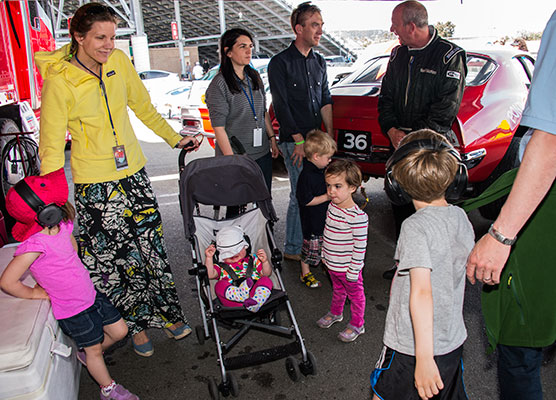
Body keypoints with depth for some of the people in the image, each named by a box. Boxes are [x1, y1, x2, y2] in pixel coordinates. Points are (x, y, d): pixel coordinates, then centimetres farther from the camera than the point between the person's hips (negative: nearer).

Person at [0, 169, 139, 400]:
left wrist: (65, 274, 5)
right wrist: (34, 293, -11)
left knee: (119, 331, 16)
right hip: (73, 309, -6)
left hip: (90, 294, 7)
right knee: (94, 348, 13)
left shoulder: (62, 225, -7)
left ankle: (86, 354, 43)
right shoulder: (35, 245, -29)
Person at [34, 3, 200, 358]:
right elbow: (52, 146, -12)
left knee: (152, 247, 11)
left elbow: (144, 107, 14)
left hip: (134, 173, 4)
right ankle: (136, 324, 29)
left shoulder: (119, 61, -2)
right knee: (112, 258, 6)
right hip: (95, 184, -4)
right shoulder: (59, 79, -14)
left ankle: (169, 313, 31)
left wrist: (175, 139, 18)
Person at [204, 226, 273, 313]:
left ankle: (256, 303, -48)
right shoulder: (221, 267, 23)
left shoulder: (253, 259, 26)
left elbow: (266, 274, 18)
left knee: (266, 280, -22)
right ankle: (242, 295, -50)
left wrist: (265, 262, 0)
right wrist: (209, 258, -4)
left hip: (255, 293, 1)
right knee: (220, 284, -24)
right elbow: (210, 274, 4)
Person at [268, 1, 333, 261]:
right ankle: (292, 249, 11)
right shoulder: (280, 62, -5)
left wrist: (329, 135, 4)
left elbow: (325, 101, 15)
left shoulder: (319, 62, 16)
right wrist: (299, 140, -12)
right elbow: (281, 106, -10)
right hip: (294, 141, -6)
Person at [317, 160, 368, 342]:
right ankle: (335, 313, 52)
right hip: (332, 265, 7)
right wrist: (325, 255, 15)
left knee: (355, 295, 17)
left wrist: (353, 271, -18)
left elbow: (360, 247, -23)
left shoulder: (357, 217, -29)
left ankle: (357, 325, 36)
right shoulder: (332, 206, -4)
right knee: (337, 290, 30)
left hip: (348, 268, -7)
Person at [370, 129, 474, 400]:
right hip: (453, 342, 7)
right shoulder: (461, 218, -2)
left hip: (411, 347, -6)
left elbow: (422, 292, -30)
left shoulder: (416, 226, -23)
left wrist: (424, 357, -31)